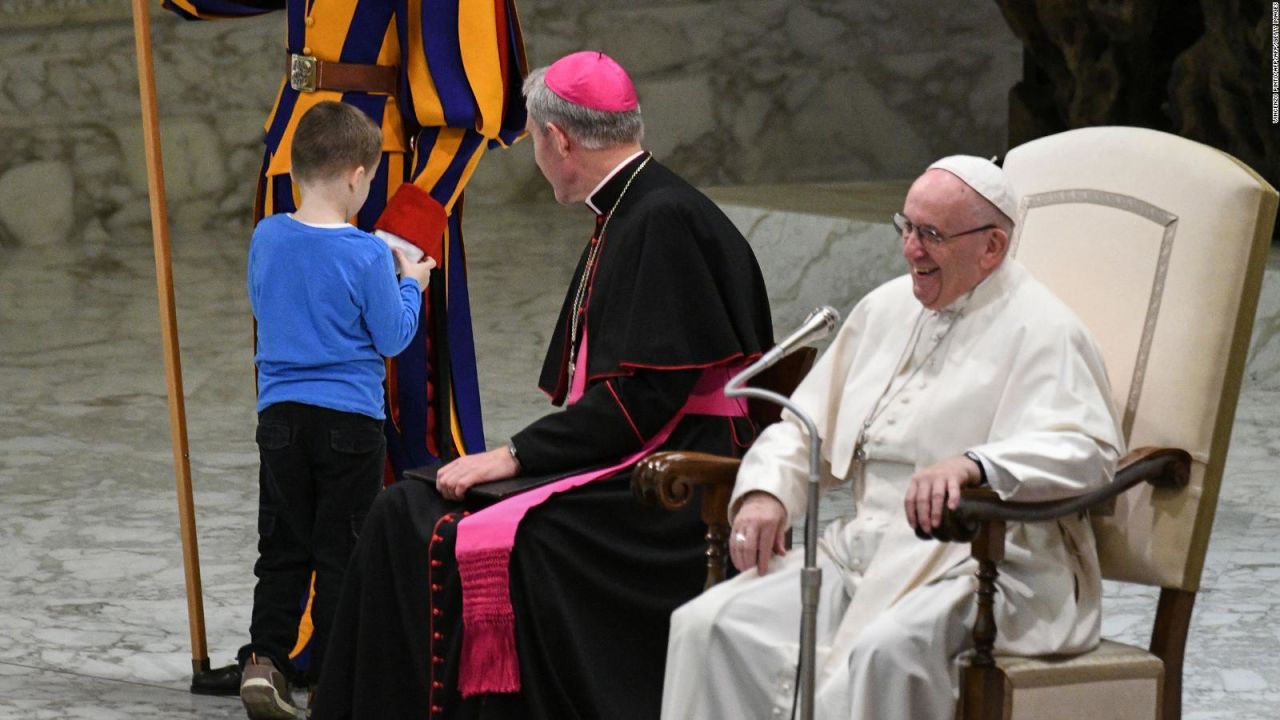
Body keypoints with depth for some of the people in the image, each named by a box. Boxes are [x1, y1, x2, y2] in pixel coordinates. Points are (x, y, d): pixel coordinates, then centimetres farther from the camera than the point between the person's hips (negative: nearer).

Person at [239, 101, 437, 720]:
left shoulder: (265, 239, -1)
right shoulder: (366, 256, -15)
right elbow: (393, 338, -7)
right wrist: (410, 285, 10)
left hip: (280, 414, 4)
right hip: (350, 420, -4)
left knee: (282, 548, 12)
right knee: (341, 552, 4)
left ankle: (264, 658, 1)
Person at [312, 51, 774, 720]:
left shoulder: (665, 220, -13)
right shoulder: (623, 215, 18)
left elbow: (644, 394, -19)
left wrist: (517, 455, -15)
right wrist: (518, 455, 6)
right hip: (616, 465, 10)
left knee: (471, 544, -25)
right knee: (406, 513, -4)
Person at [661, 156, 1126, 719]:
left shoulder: (1039, 330, -5)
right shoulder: (887, 308, 19)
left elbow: (1087, 451, -21)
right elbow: (805, 425, 26)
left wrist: (973, 465, -39)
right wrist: (765, 492, 3)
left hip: (987, 563, -7)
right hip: (865, 549, 7)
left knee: (885, 650, -38)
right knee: (709, 625, -15)